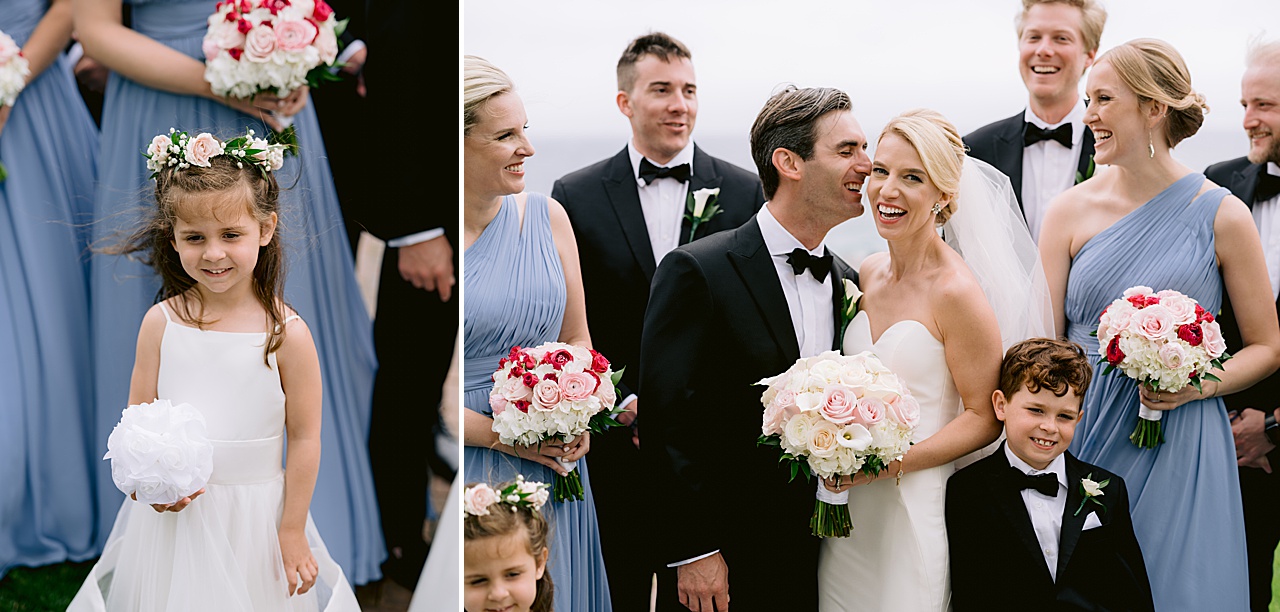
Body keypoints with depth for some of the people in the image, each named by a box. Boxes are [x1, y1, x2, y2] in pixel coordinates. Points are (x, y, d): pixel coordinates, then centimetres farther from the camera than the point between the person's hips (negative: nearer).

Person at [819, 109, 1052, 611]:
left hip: (917, 510, -6)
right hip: (849, 508, 6)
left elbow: (984, 418, -11)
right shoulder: (867, 275, 5)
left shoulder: (956, 293, -15)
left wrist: (892, 463, -20)